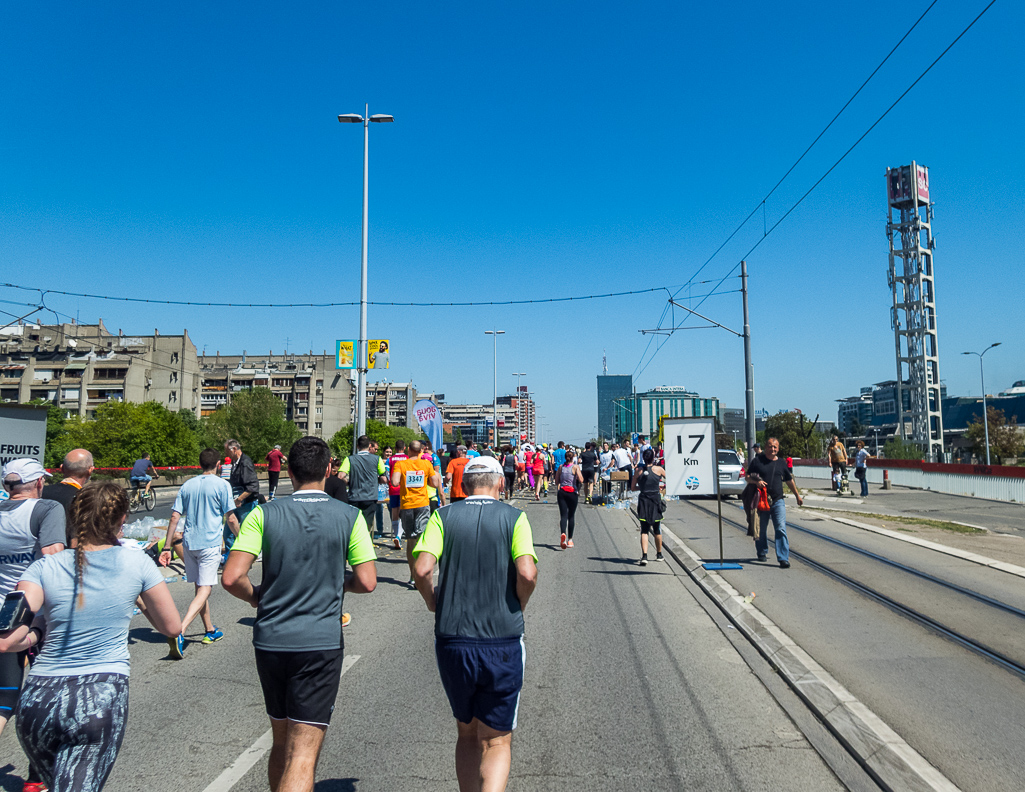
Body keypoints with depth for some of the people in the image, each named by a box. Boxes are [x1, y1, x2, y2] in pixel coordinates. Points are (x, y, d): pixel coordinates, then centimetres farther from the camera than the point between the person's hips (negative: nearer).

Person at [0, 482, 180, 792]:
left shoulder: (44, 568, -1)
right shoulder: (136, 563, -4)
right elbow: (172, 626, 4)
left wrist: (35, 634, 13)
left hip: (38, 700, 3)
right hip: (102, 699, -3)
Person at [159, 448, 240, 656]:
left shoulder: (187, 485, 9)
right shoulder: (222, 485, -5)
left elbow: (174, 518, 5)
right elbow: (230, 519, -6)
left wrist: (167, 548, 8)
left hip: (189, 543, 6)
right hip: (210, 543, -6)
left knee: (200, 588, 17)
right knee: (204, 590, -6)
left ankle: (210, 631, 29)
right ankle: (179, 633, -23)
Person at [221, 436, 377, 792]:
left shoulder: (264, 514, -3)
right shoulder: (350, 516, -5)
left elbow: (231, 578, -10)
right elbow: (367, 582, -7)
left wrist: (257, 597, 10)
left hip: (270, 641, 3)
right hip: (321, 642, -3)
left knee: (281, 742, 22)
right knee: (303, 754, 0)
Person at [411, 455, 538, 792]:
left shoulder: (443, 516, 1)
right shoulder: (514, 517, -2)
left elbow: (423, 569, -13)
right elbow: (527, 573, -16)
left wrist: (433, 603, 6)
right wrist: (518, 606, 3)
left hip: (452, 641, 2)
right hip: (503, 642, -1)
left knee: (467, 734, 22)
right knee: (497, 742, 11)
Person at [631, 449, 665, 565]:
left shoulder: (639, 471, 0)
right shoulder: (658, 469, -4)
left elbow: (633, 488, 6)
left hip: (643, 500, 1)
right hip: (655, 500, -1)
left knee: (644, 530, 3)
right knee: (657, 530, 15)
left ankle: (644, 556, -11)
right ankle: (659, 554, 29)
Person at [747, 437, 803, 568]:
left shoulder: (781, 463, 11)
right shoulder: (757, 461, 2)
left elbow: (789, 480, 22)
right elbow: (748, 477, 4)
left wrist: (797, 496, 28)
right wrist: (756, 482, -17)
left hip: (778, 501, 1)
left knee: (781, 529, -10)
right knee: (761, 530, 10)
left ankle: (783, 558, -10)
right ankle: (762, 553, 32)